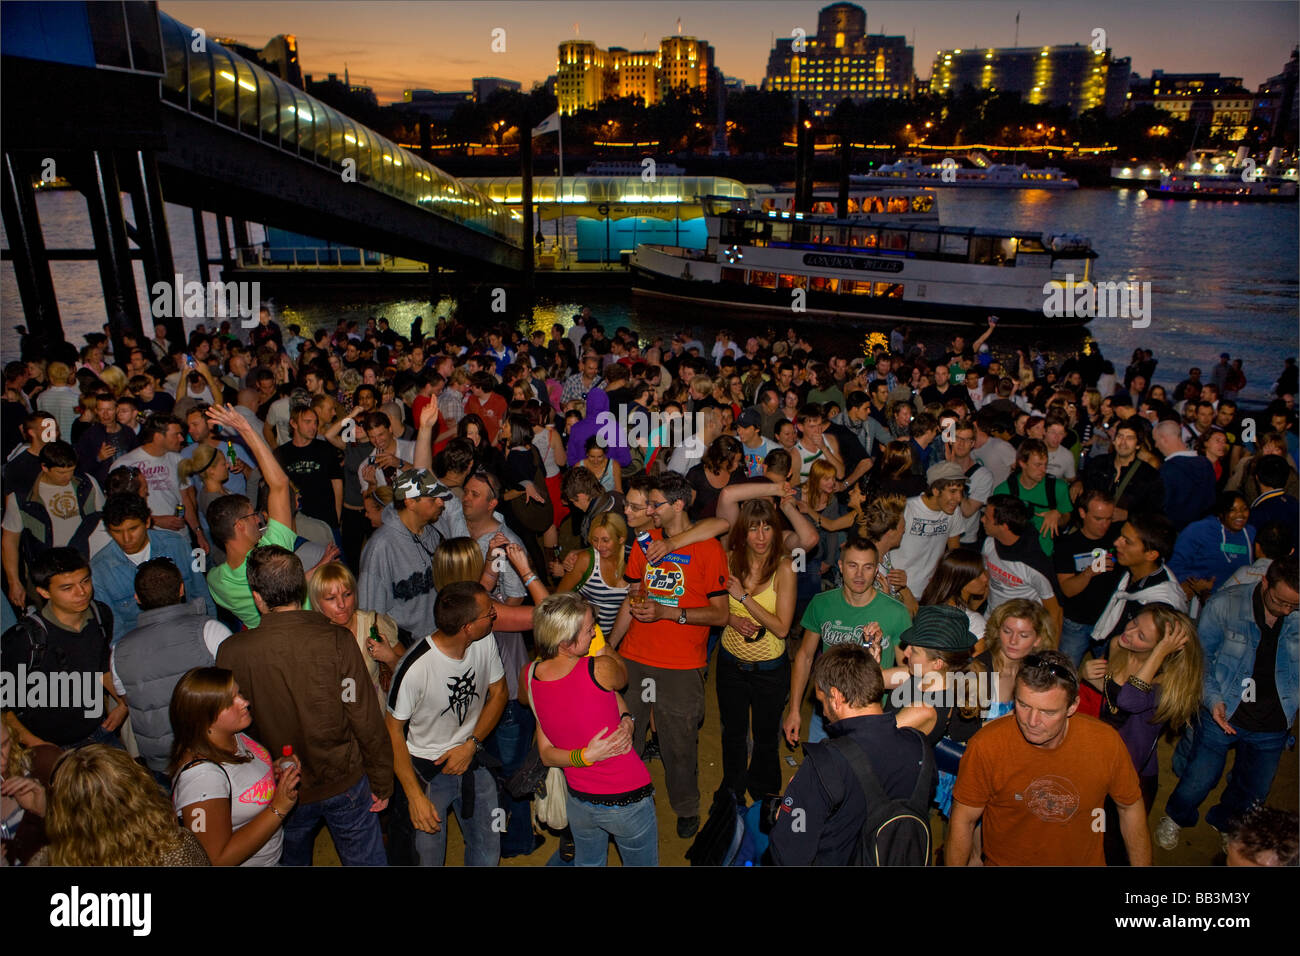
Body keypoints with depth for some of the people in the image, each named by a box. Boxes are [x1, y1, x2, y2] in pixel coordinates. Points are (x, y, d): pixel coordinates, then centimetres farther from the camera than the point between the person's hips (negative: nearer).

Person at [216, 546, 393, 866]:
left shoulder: (232, 652, -19)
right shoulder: (336, 640, -22)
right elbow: (366, 720, -17)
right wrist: (381, 782, -2)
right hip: (344, 782, -1)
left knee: (292, 860, 27)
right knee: (364, 859, 19)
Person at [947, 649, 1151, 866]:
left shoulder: (1106, 742, -17)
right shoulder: (986, 746, -23)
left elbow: (1131, 808, 0)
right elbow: (963, 821, -12)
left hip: (1086, 861, 4)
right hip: (1006, 862, -3)